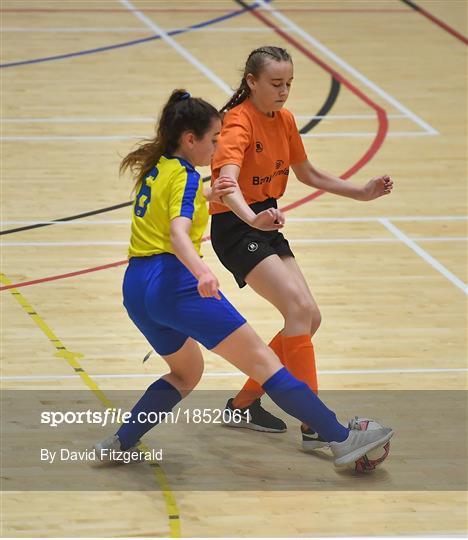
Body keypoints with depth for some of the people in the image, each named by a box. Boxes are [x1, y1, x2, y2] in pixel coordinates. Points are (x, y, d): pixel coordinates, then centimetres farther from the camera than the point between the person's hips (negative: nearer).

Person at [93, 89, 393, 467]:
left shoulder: (155, 167, 18)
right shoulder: (185, 176, -7)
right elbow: (178, 234, -25)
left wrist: (204, 197, 28)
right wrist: (202, 273, -42)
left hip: (136, 288, 9)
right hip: (173, 281, -9)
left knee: (186, 372, 28)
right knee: (262, 361, -10)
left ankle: (120, 444, 15)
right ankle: (342, 440, -14)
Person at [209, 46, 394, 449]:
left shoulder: (284, 120, 6)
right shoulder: (239, 122, -20)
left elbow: (308, 174, 21)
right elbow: (227, 181, -37)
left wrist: (361, 193, 12)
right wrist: (251, 217, -56)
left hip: (268, 225, 9)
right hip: (236, 228, -9)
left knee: (309, 319, 3)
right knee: (299, 308, -22)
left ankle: (244, 404, 16)